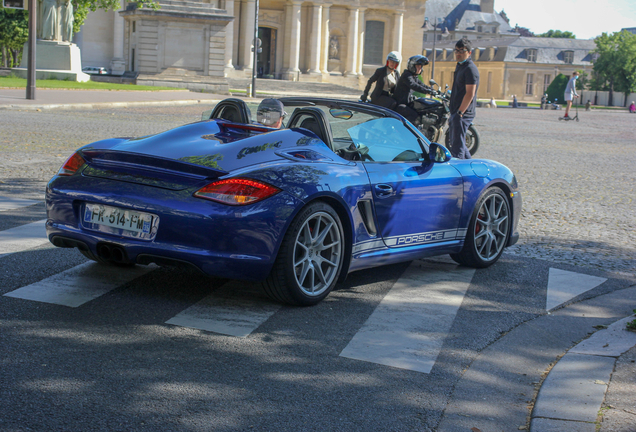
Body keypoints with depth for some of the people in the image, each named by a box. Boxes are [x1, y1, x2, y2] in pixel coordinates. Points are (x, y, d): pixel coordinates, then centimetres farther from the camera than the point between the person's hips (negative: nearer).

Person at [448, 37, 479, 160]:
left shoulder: (470, 69, -15)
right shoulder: (459, 66, 17)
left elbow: (470, 94, -21)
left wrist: (460, 113, -22)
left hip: (463, 114, -11)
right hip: (456, 112, 11)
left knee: (457, 146, -10)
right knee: (457, 143, 19)